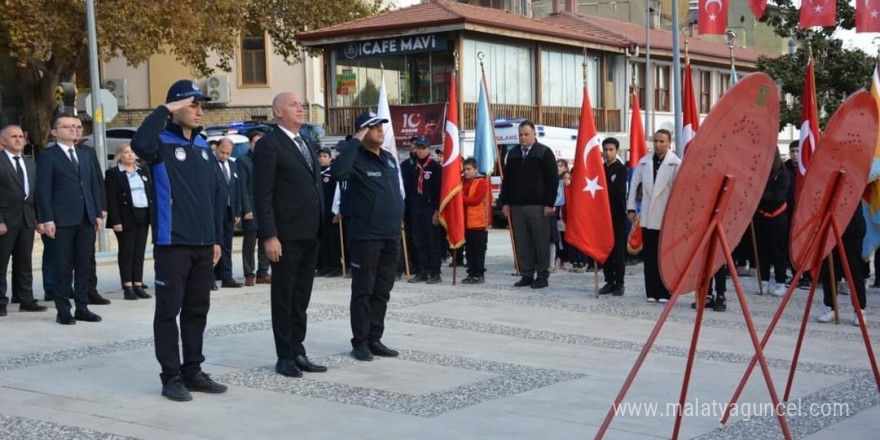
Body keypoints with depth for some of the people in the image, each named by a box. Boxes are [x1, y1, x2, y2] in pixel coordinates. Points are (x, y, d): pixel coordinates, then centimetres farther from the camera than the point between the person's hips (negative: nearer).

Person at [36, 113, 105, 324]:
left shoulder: (85, 155, 17)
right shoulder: (48, 156, -1)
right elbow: (43, 190, -6)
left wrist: (98, 213, 9)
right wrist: (47, 219, -13)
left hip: (86, 219, 5)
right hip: (63, 220, -5)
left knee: (84, 265, 8)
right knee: (63, 267, 0)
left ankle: (82, 308, 15)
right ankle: (63, 310, 6)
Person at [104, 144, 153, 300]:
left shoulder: (143, 172, 16)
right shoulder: (113, 173, -1)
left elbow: (151, 194, 16)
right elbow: (111, 199, -7)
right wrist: (116, 221, -15)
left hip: (143, 217, 5)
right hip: (126, 218, -5)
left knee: (140, 252, 5)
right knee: (126, 252, -1)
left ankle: (138, 286, 9)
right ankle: (127, 288, 1)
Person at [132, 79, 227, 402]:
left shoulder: (203, 148, 14)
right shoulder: (162, 144, -5)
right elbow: (140, 144, -31)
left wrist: (217, 238, 12)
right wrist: (164, 110, -21)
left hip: (203, 245, 7)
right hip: (172, 244, -6)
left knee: (197, 309, 12)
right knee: (169, 310, 0)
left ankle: (193, 371, 21)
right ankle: (171, 377, 6)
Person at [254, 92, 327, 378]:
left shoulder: (307, 144, 17)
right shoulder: (269, 144, -8)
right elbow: (263, 195, -14)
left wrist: (320, 227, 13)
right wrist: (269, 236, -19)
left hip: (310, 234, 7)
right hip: (286, 235, -7)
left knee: (301, 298, 12)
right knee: (284, 297, 3)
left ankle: (298, 352, 20)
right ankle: (285, 357, 11)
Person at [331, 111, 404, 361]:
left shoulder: (389, 159, 14)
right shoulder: (357, 159, -9)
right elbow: (339, 172, -31)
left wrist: (399, 220, 16)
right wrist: (355, 142, -24)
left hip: (391, 236, 7)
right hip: (366, 236, -7)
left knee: (382, 291, 10)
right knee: (363, 291, -1)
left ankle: (374, 339, 18)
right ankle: (360, 342, 5)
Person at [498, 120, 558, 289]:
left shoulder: (544, 153, 0)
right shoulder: (513, 153, 15)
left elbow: (552, 180, -5)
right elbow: (507, 179, 17)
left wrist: (549, 203, -11)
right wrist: (505, 202, 9)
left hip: (537, 206, -5)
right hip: (517, 205, 5)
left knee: (541, 242, -1)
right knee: (522, 243, 5)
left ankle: (543, 276, 5)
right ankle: (527, 275, 12)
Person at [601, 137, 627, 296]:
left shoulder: (621, 169, -3)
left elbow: (617, 190, -13)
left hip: (617, 214, -5)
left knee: (618, 250, -2)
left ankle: (619, 283, 2)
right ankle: (609, 281, 12)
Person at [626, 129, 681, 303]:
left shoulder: (676, 163, -6)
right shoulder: (644, 161, 8)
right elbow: (634, 184, 12)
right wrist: (631, 208, 8)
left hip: (667, 217, -4)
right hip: (647, 216, 4)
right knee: (650, 256, 6)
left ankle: (665, 292, 9)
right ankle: (652, 291, 12)